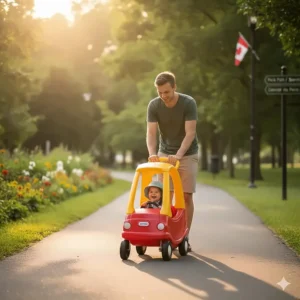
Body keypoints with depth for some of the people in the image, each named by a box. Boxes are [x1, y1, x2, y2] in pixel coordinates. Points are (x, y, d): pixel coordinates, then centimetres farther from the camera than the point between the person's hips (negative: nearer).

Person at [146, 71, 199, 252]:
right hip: (165, 154, 2)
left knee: (186, 196, -4)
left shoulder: (189, 103, -19)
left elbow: (190, 133, -26)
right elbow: (151, 133, -17)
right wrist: (152, 153, -36)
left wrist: (179, 155, -39)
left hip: (187, 154, -2)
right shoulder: (154, 105, -12)